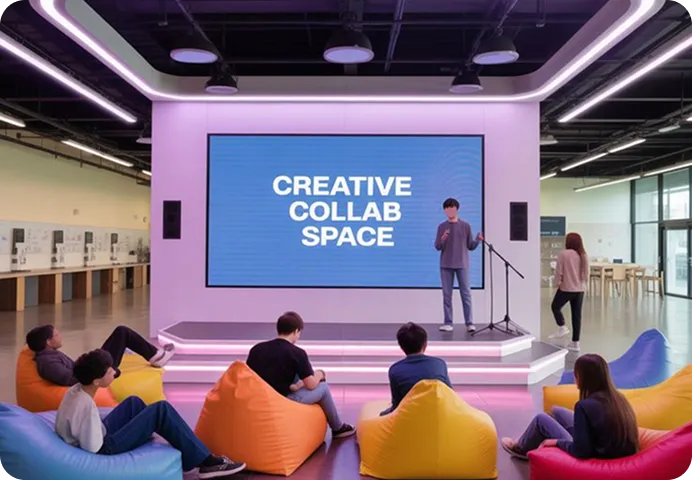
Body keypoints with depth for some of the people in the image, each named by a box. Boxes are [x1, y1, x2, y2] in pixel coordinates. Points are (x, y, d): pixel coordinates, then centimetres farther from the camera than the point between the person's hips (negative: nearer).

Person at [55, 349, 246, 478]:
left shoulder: (75, 390, -4)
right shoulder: (86, 406, -30)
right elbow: (93, 448, -26)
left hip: (94, 439, 9)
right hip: (104, 449, -9)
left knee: (133, 403, 22)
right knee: (162, 409, -13)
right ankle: (207, 462, -7)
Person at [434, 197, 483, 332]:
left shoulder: (465, 226, 4)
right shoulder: (442, 227, 5)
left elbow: (470, 246, 5)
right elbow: (437, 247, 2)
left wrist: (478, 240, -14)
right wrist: (442, 239, -18)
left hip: (462, 264, -1)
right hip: (446, 265, 1)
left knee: (466, 293, -2)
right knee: (447, 294, 1)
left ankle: (470, 323, 1)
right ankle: (448, 323, 6)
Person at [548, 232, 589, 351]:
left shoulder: (563, 254, -12)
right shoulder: (584, 255, 4)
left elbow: (559, 271, -10)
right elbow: (587, 273, 10)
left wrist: (557, 283, 5)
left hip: (566, 288, -5)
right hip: (580, 289, 5)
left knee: (555, 306, 18)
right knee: (577, 314, 8)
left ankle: (562, 328, 5)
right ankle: (575, 342, 12)